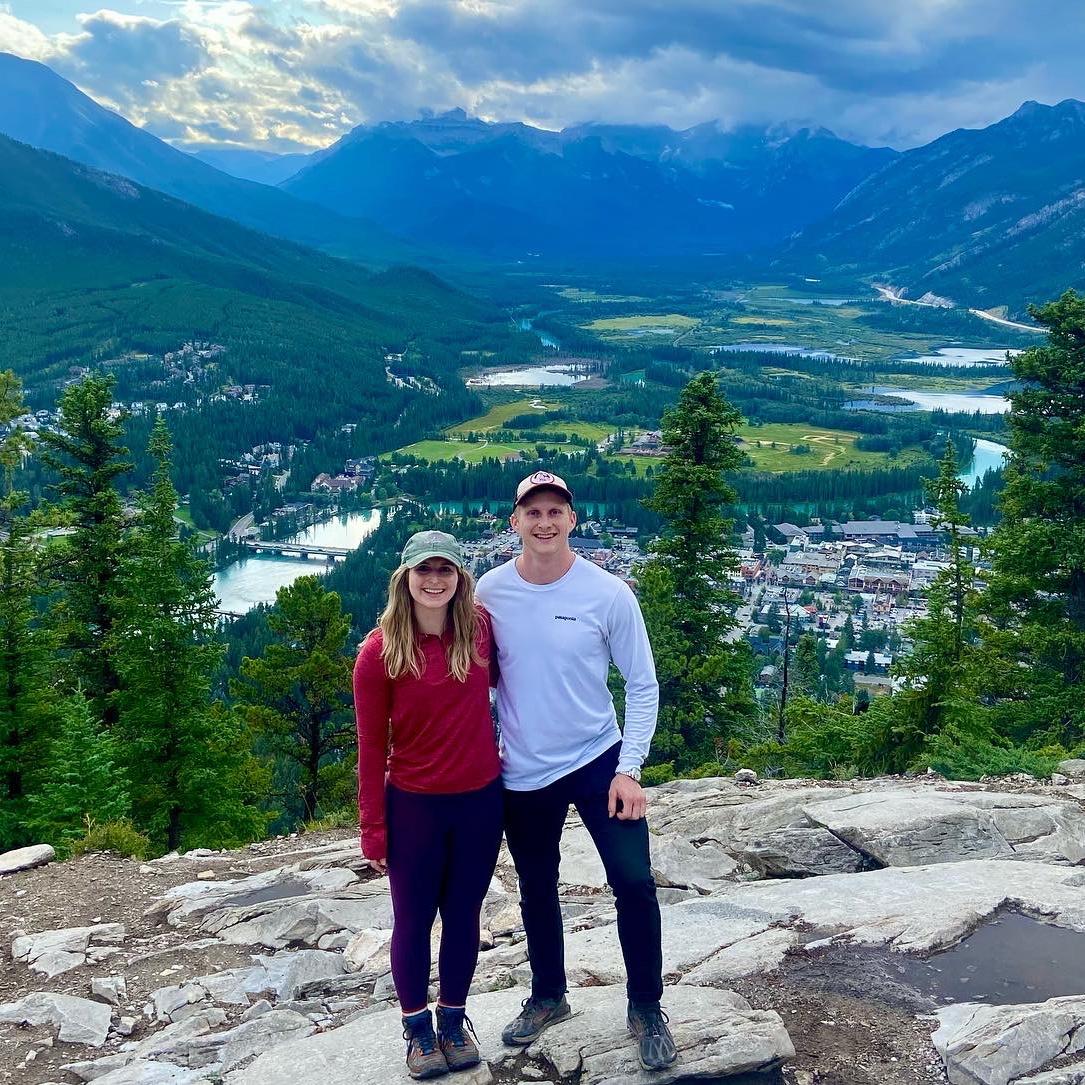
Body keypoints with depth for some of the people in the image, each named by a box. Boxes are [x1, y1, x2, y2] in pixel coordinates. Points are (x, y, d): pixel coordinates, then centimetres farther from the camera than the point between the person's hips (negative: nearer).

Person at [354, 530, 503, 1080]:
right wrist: (373, 826, -6)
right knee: (414, 920, 12)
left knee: (463, 914, 16)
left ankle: (454, 1018, 35)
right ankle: (417, 1027, 32)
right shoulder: (380, 651, -13)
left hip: (480, 800, 2)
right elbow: (372, 746, -8)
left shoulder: (480, 629, -7)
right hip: (413, 806, -2)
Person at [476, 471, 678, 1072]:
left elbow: (643, 685, -7)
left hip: (597, 761, -2)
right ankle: (548, 995, 39)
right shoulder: (491, 591, -8)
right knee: (536, 890, 16)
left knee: (634, 884, -6)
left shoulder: (608, 593, -13)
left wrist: (629, 769, -11)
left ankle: (645, 1008, 16)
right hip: (522, 773, 2)